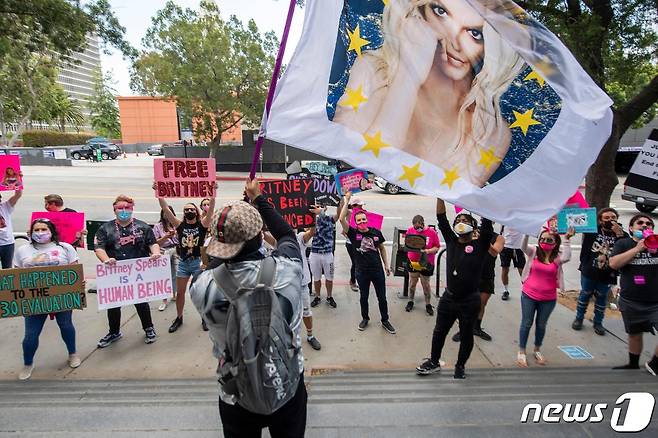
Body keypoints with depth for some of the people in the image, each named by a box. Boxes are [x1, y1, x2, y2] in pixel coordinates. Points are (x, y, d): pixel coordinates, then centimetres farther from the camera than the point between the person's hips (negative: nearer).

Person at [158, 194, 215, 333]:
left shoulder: (202, 224, -4)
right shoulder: (179, 224, 1)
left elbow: (211, 208, -15)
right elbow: (165, 209, -6)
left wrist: (213, 192, -24)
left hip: (198, 262, -2)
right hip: (183, 262, 2)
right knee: (180, 292, 12)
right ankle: (179, 318, 30)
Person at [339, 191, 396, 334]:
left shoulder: (376, 232, -4)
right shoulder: (353, 233, -9)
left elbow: (382, 248, 10)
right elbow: (342, 219, -22)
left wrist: (386, 264, 10)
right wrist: (346, 201, -20)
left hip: (377, 270, 1)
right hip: (362, 271, -1)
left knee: (382, 297, 11)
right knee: (364, 297, 15)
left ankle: (385, 321, 30)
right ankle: (365, 318, 38)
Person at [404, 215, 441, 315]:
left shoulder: (432, 232, -13)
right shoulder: (410, 230, -5)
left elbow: (437, 247, -8)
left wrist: (428, 251, -24)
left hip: (426, 263, -2)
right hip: (412, 262, 2)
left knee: (426, 285, 10)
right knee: (412, 283, 15)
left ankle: (428, 304, 27)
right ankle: (410, 301, 34)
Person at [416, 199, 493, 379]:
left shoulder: (480, 245, -7)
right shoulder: (451, 241, 1)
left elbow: (487, 222, -17)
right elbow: (441, 218, -3)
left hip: (470, 301, -3)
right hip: (448, 298, 3)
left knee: (466, 335, 15)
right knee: (439, 332, 17)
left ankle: (460, 366, 37)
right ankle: (434, 362, 37)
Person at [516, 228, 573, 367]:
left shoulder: (558, 257, -5)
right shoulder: (534, 252, -5)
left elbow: (567, 257, -26)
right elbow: (523, 247, -24)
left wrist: (567, 239, -29)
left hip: (548, 299, 1)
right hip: (529, 295, -1)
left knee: (541, 325, 17)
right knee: (526, 323, 8)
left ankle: (537, 350, 38)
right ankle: (521, 352, 22)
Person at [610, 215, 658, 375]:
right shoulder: (624, 243, 1)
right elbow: (613, 264, -14)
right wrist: (637, 248, -16)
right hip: (631, 302, -1)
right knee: (634, 334, 15)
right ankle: (633, 365, 36)